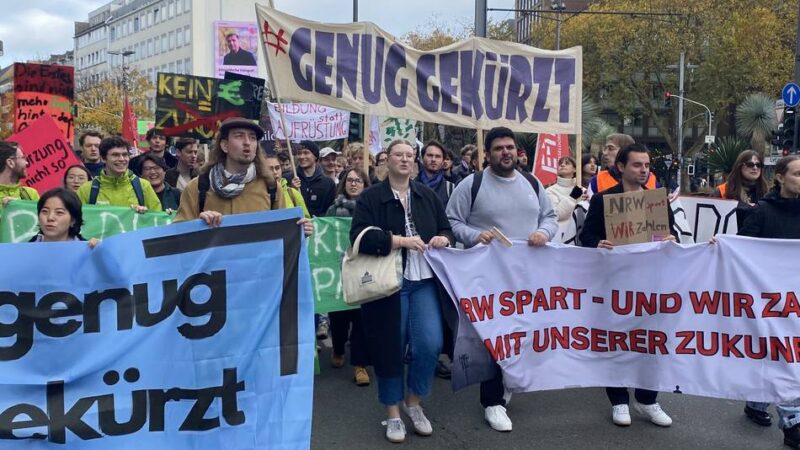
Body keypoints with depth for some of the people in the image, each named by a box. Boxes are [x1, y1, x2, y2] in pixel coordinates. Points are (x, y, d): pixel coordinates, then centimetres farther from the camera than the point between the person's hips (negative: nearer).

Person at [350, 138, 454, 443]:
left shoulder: (427, 195, 11)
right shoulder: (370, 197, -3)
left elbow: (446, 228, 18)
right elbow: (360, 237, -15)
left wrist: (443, 238, -5)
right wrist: (400, 240, -20)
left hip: (424, 281, 3)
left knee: (430, 344, -6)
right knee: (390, 348, 4)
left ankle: (413, 403, 20)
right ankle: (393, 414, 23)